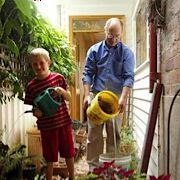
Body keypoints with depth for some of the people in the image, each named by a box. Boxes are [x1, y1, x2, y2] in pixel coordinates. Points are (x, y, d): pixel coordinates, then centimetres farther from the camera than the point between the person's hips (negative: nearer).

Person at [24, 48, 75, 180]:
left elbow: (69, 98, 3)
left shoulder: (58, 78, -4)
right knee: (50, 157, 11)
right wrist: (35, 112, -19)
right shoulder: (31, 86, -5)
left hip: (64, 122, 1)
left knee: (69, 153, 15)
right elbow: (32, 107, 3)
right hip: (46, 126, -1)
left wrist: (62, 91, -17)